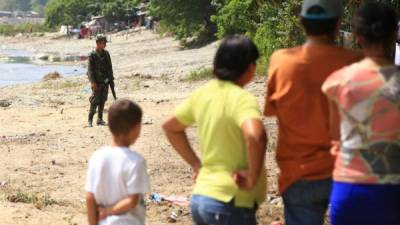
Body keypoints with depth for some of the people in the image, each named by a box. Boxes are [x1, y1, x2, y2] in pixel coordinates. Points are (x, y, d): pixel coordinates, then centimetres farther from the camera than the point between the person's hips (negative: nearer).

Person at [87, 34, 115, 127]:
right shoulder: (93, 55, -9)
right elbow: (90, 69, -12)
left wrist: (111, 79, 12)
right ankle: (90, 120, -2)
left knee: (102, 100, 8)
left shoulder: (106, 53, 9)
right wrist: (93, 82, -18)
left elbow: (109, 67, 16)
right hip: (97, 82, -6)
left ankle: (100, 119, 16)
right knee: (95, 101, -8)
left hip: (105, 82, 6)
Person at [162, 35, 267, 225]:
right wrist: (253, 176, -22)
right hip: (230, 204, -8)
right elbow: (256, 136, -37)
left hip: (200, 197, 8)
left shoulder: (203, 94, 6)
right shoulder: (242, 99, -17)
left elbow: (170, 127, 20)